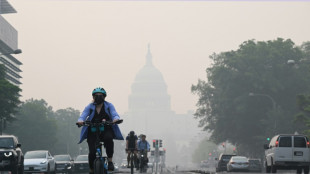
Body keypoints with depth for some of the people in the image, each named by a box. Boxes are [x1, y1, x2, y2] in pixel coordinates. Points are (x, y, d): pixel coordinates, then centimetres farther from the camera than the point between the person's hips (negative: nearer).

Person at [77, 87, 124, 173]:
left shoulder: (109, 106, 2)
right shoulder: (89, 107, 1)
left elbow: (115, 115, -12)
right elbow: (83, 116, -12)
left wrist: (116, 119, -37)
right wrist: (80, 121, -37)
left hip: (106, 130, 0)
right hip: (92, 131, 0)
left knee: (108, 138, -36)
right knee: (92, 152, -17)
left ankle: (110, 160, -20)